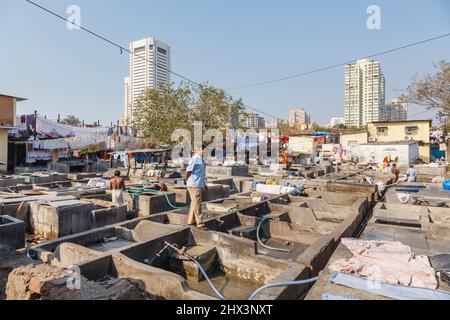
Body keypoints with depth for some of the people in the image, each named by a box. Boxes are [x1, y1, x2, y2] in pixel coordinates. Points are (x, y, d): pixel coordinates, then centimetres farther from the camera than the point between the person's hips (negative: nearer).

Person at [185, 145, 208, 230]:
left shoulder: (201, 159, 14)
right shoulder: (195, 158, -16)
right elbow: (188, 171, -20)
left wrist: (204, 184, 20)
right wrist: (187, 181, -4)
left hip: (199, 185, 9)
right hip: (194, 186, -9)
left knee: (194, 204, 17)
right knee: (197, 205, -3)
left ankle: (191, 221, 29)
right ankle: (200, 224, 4)